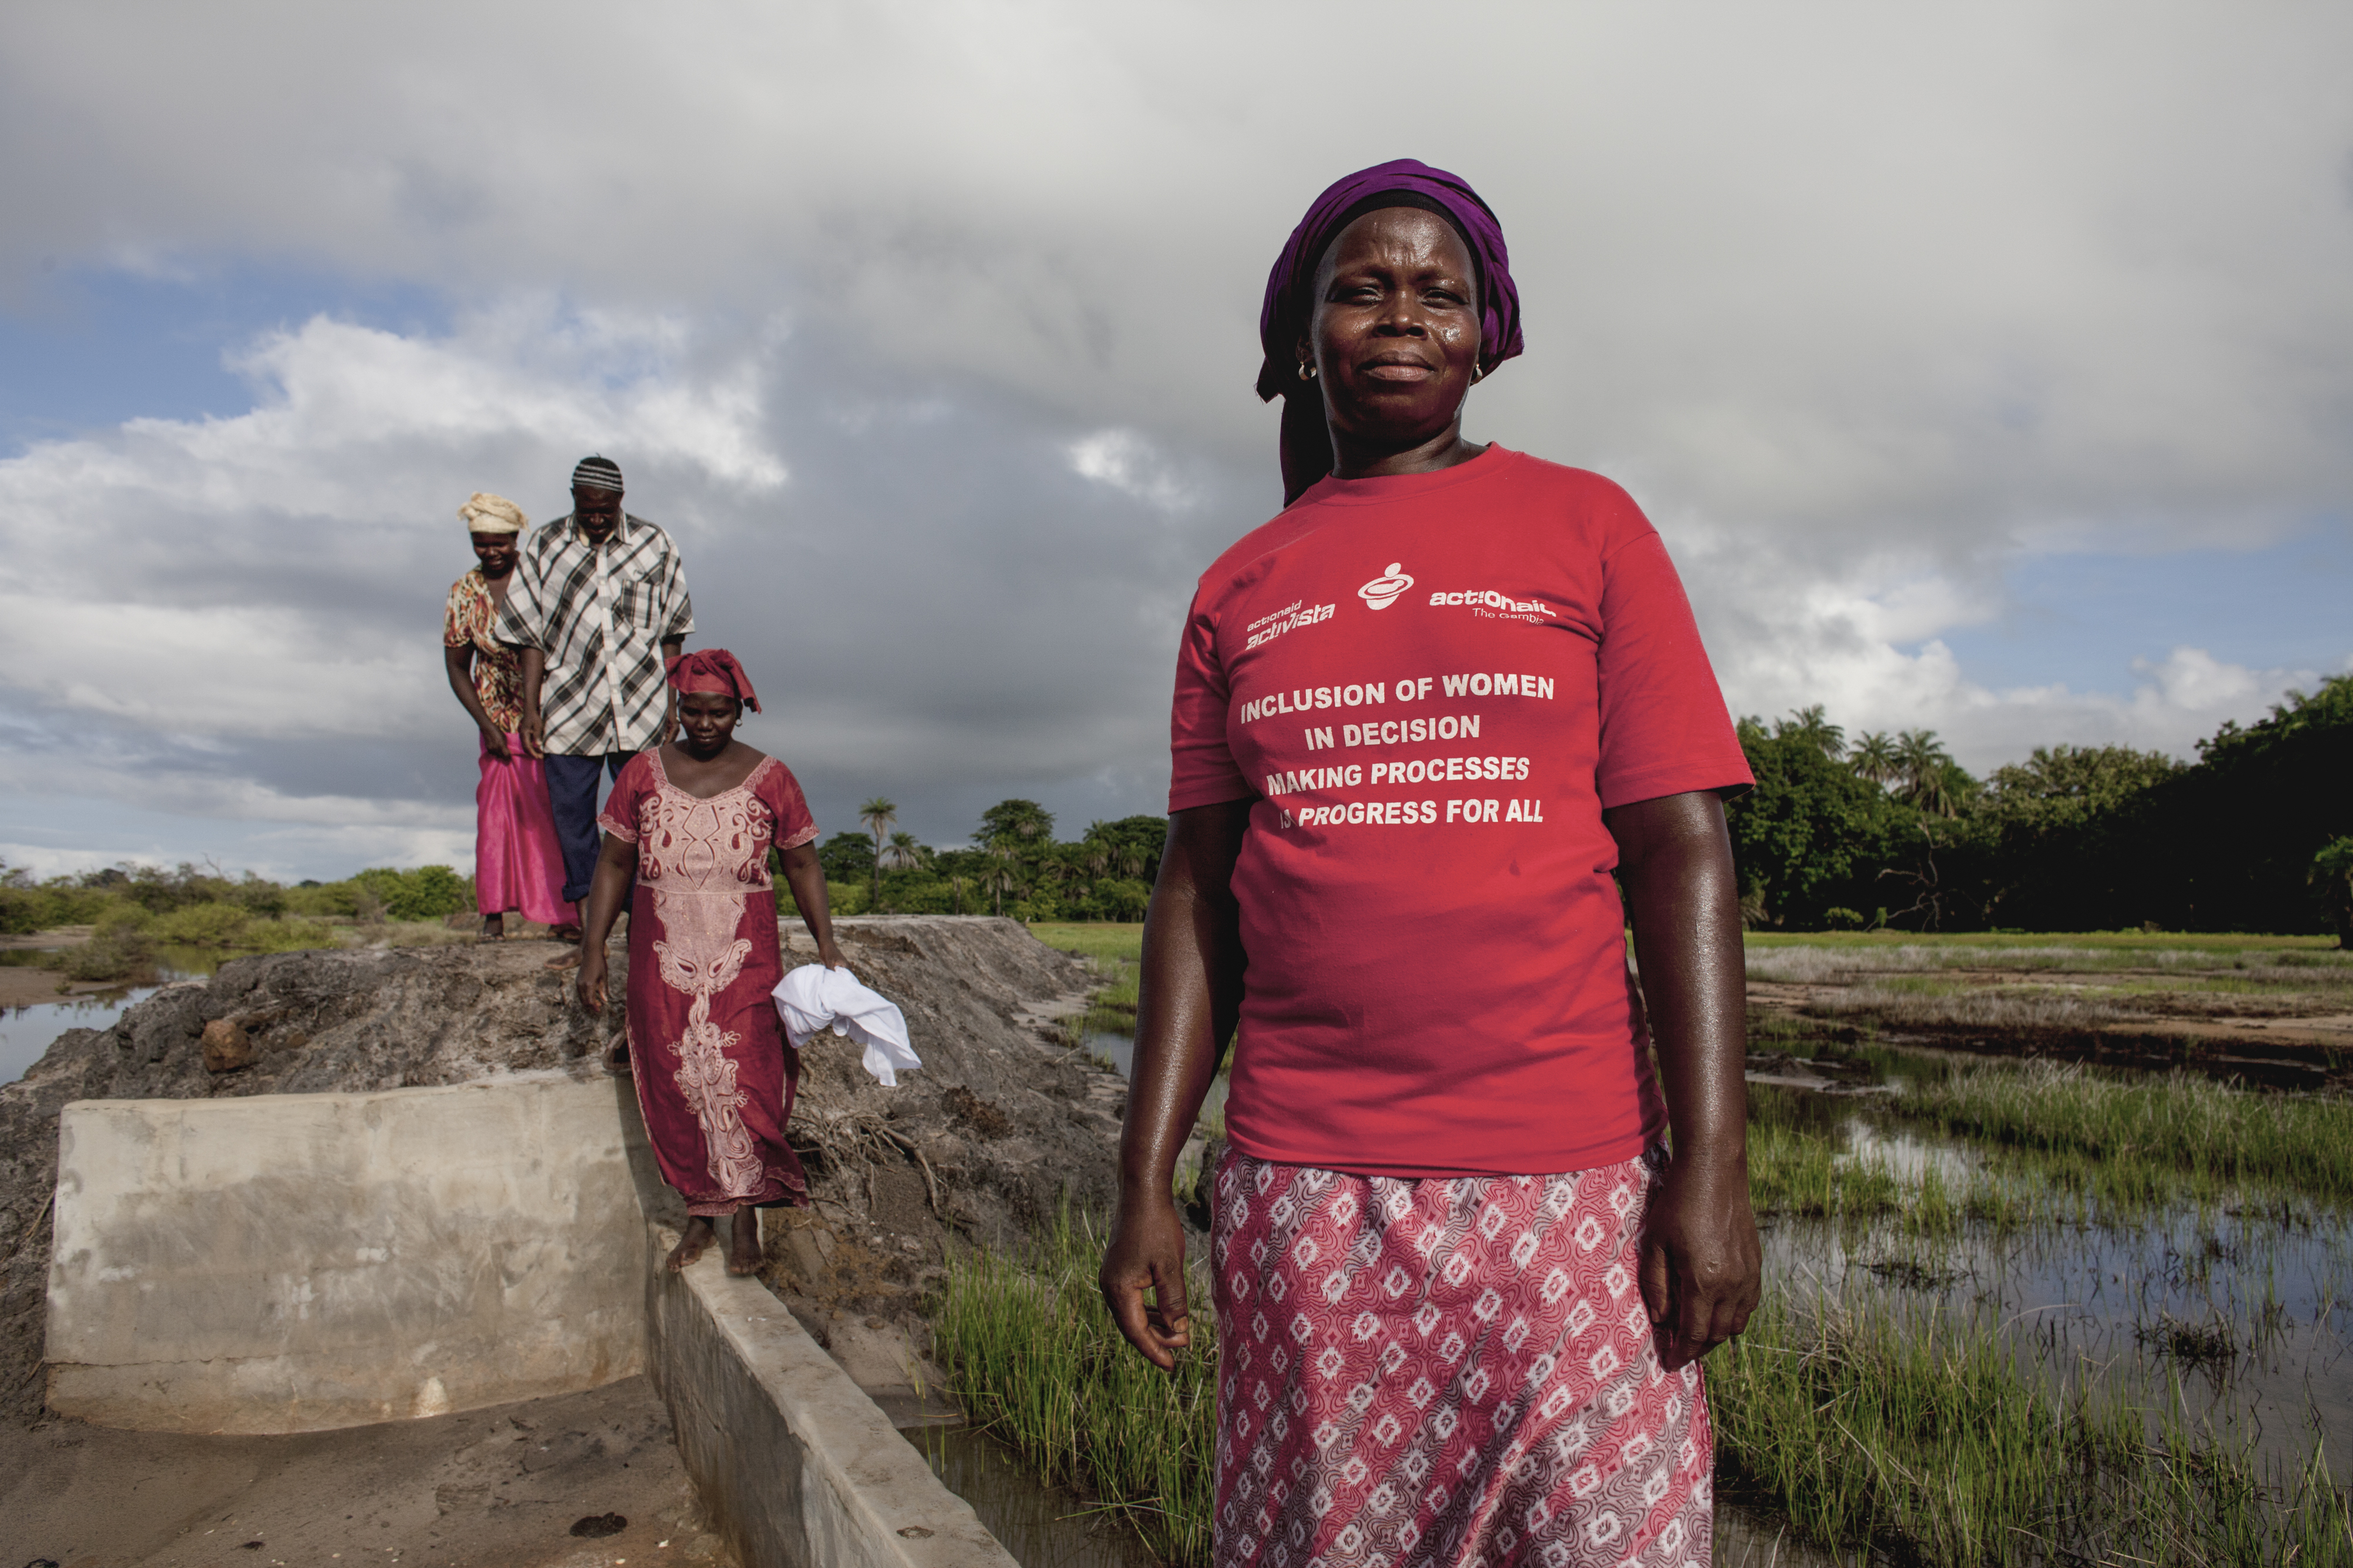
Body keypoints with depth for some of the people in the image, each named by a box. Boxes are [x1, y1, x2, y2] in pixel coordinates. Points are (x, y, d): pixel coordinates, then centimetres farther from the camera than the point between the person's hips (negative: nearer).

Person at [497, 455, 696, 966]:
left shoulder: (653, 545, 2)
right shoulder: (545, 547, 4)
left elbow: (671, 630, 6)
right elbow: (531, 634, 4)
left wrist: (670, 700, 3)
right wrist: (530, 708, 0)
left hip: (640, 710, -1)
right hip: (568, 710, 1)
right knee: (571, 821, 5)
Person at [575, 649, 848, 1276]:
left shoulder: (769, 778, 1)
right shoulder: (644, 772, 5)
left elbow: (802, 864, 6)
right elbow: (613, 865, 7)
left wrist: (826, 943, -4)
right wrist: (593, 951, 2)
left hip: (743, 957, -2)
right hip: (662, 958, 2)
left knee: (743, 1080, -7)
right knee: (676, 1085, 3)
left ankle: (746, 1216, 7)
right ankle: (701, 1212, 17)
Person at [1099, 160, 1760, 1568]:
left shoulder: (1584, 527, 6)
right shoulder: (1239, 589, 12)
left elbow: (1681, 847, -1)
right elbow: (1200, 887, 10)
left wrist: (1713, 1165, -9)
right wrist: (1146, 1180, 4)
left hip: (1565, 1184, -1)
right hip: (1297, 1188, 2)